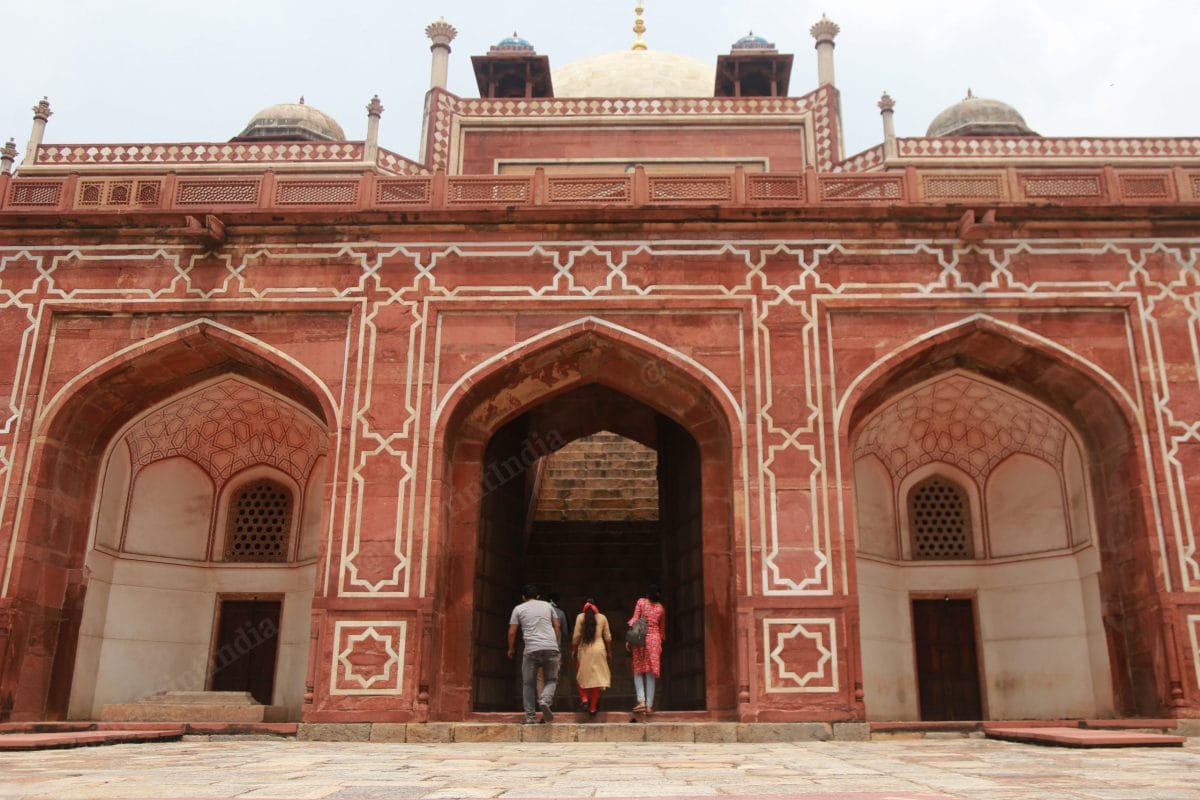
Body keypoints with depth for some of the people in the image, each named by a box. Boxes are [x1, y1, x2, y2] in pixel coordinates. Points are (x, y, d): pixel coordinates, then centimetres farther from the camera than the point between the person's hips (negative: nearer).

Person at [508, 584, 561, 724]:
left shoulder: (519, 609, 11)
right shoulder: (547, 605, 18)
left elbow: (512, 632, 8)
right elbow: (556, 626, 16)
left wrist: (511, 649, 21)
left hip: (531, 649, -1)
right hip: (551, 648, 1)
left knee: (529, 683, 10)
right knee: (551, 679, 13)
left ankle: (530, 716, 6)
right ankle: (545, 700, -15)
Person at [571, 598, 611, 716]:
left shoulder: (580, 617, -1)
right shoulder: (602, 618, 4)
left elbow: (576, 636, -5)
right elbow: (608, 637, 5)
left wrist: (573, 650, 5)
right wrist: (609, 652, 14)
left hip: (583, 650, -1)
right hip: (598, 650, 1)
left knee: (581, 676, 15)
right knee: (596, 677, 6)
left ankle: (584, 699, -2)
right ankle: (593, 707, 7)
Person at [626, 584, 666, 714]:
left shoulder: (641, 601, 3)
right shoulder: (661, 608, 12)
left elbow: (634, 620, -4)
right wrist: (661, 642, 28)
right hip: (655, 639, 2)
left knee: (638, 671, 5)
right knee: (651, 674, 4)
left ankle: (641, 701, -10)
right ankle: (650, 705, 1)